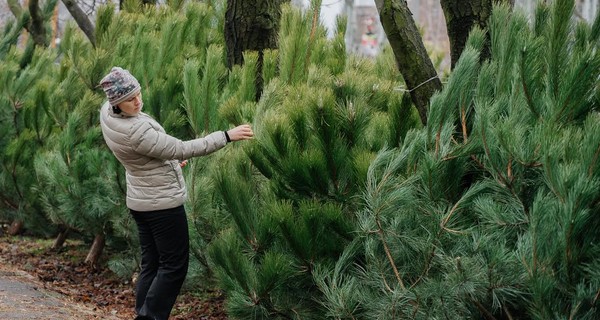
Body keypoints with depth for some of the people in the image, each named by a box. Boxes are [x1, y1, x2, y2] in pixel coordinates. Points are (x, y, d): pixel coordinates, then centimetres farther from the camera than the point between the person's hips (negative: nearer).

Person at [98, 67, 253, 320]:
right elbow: (183, 150, -28)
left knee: (151, 265, 14)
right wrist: (227, 136, -27)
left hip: (140, 201, 9)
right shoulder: (136, 133, -31)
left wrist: (168, 157, 20)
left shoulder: (108, 112, -4)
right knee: (174, 266, 2)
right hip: (163, 203, -9)